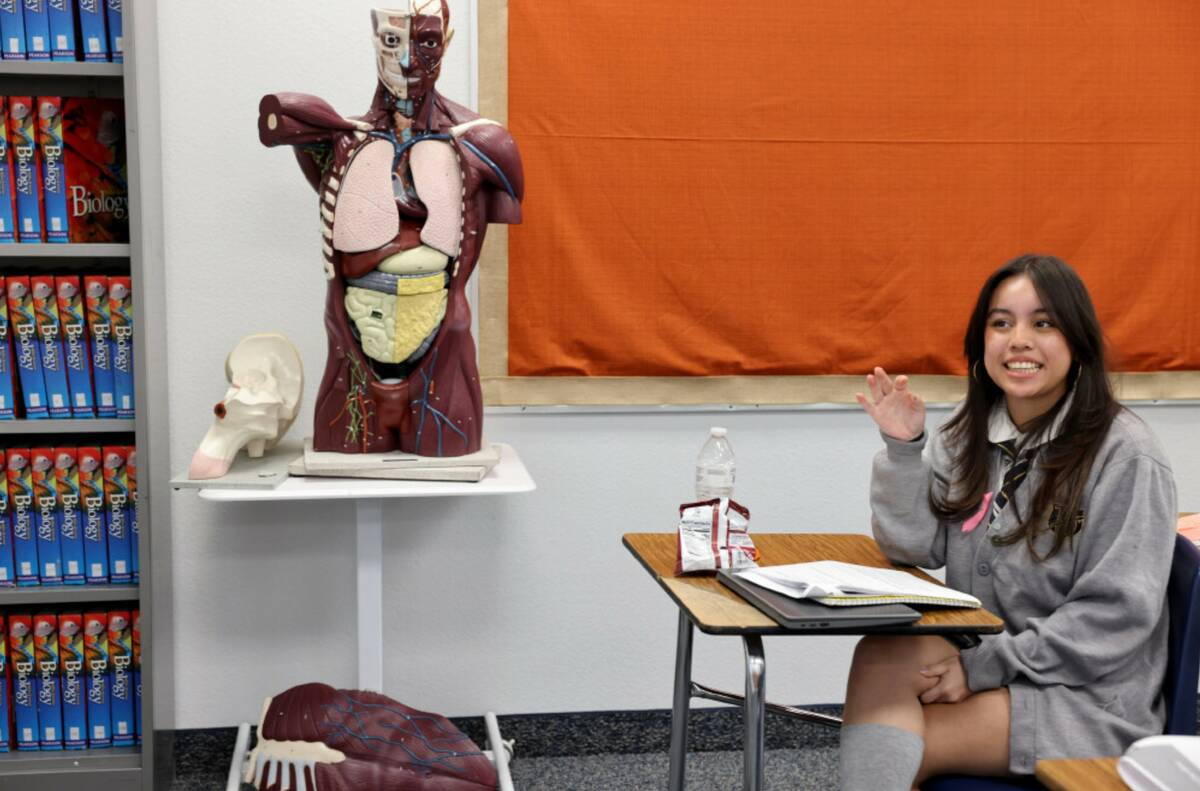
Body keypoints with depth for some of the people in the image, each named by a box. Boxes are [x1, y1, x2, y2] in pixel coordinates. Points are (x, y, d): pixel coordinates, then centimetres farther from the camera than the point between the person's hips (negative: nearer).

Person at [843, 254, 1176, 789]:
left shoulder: (1125, 457, -12)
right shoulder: (968, 434, 7)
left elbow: (1115, 615, -15)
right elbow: (915, 547, 2)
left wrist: (985, 665, -19)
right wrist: (903, 447, -12)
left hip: (1088, 700, -5)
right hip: (977, 664, 5)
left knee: (890, 741, -25)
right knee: (880, 654, -26)